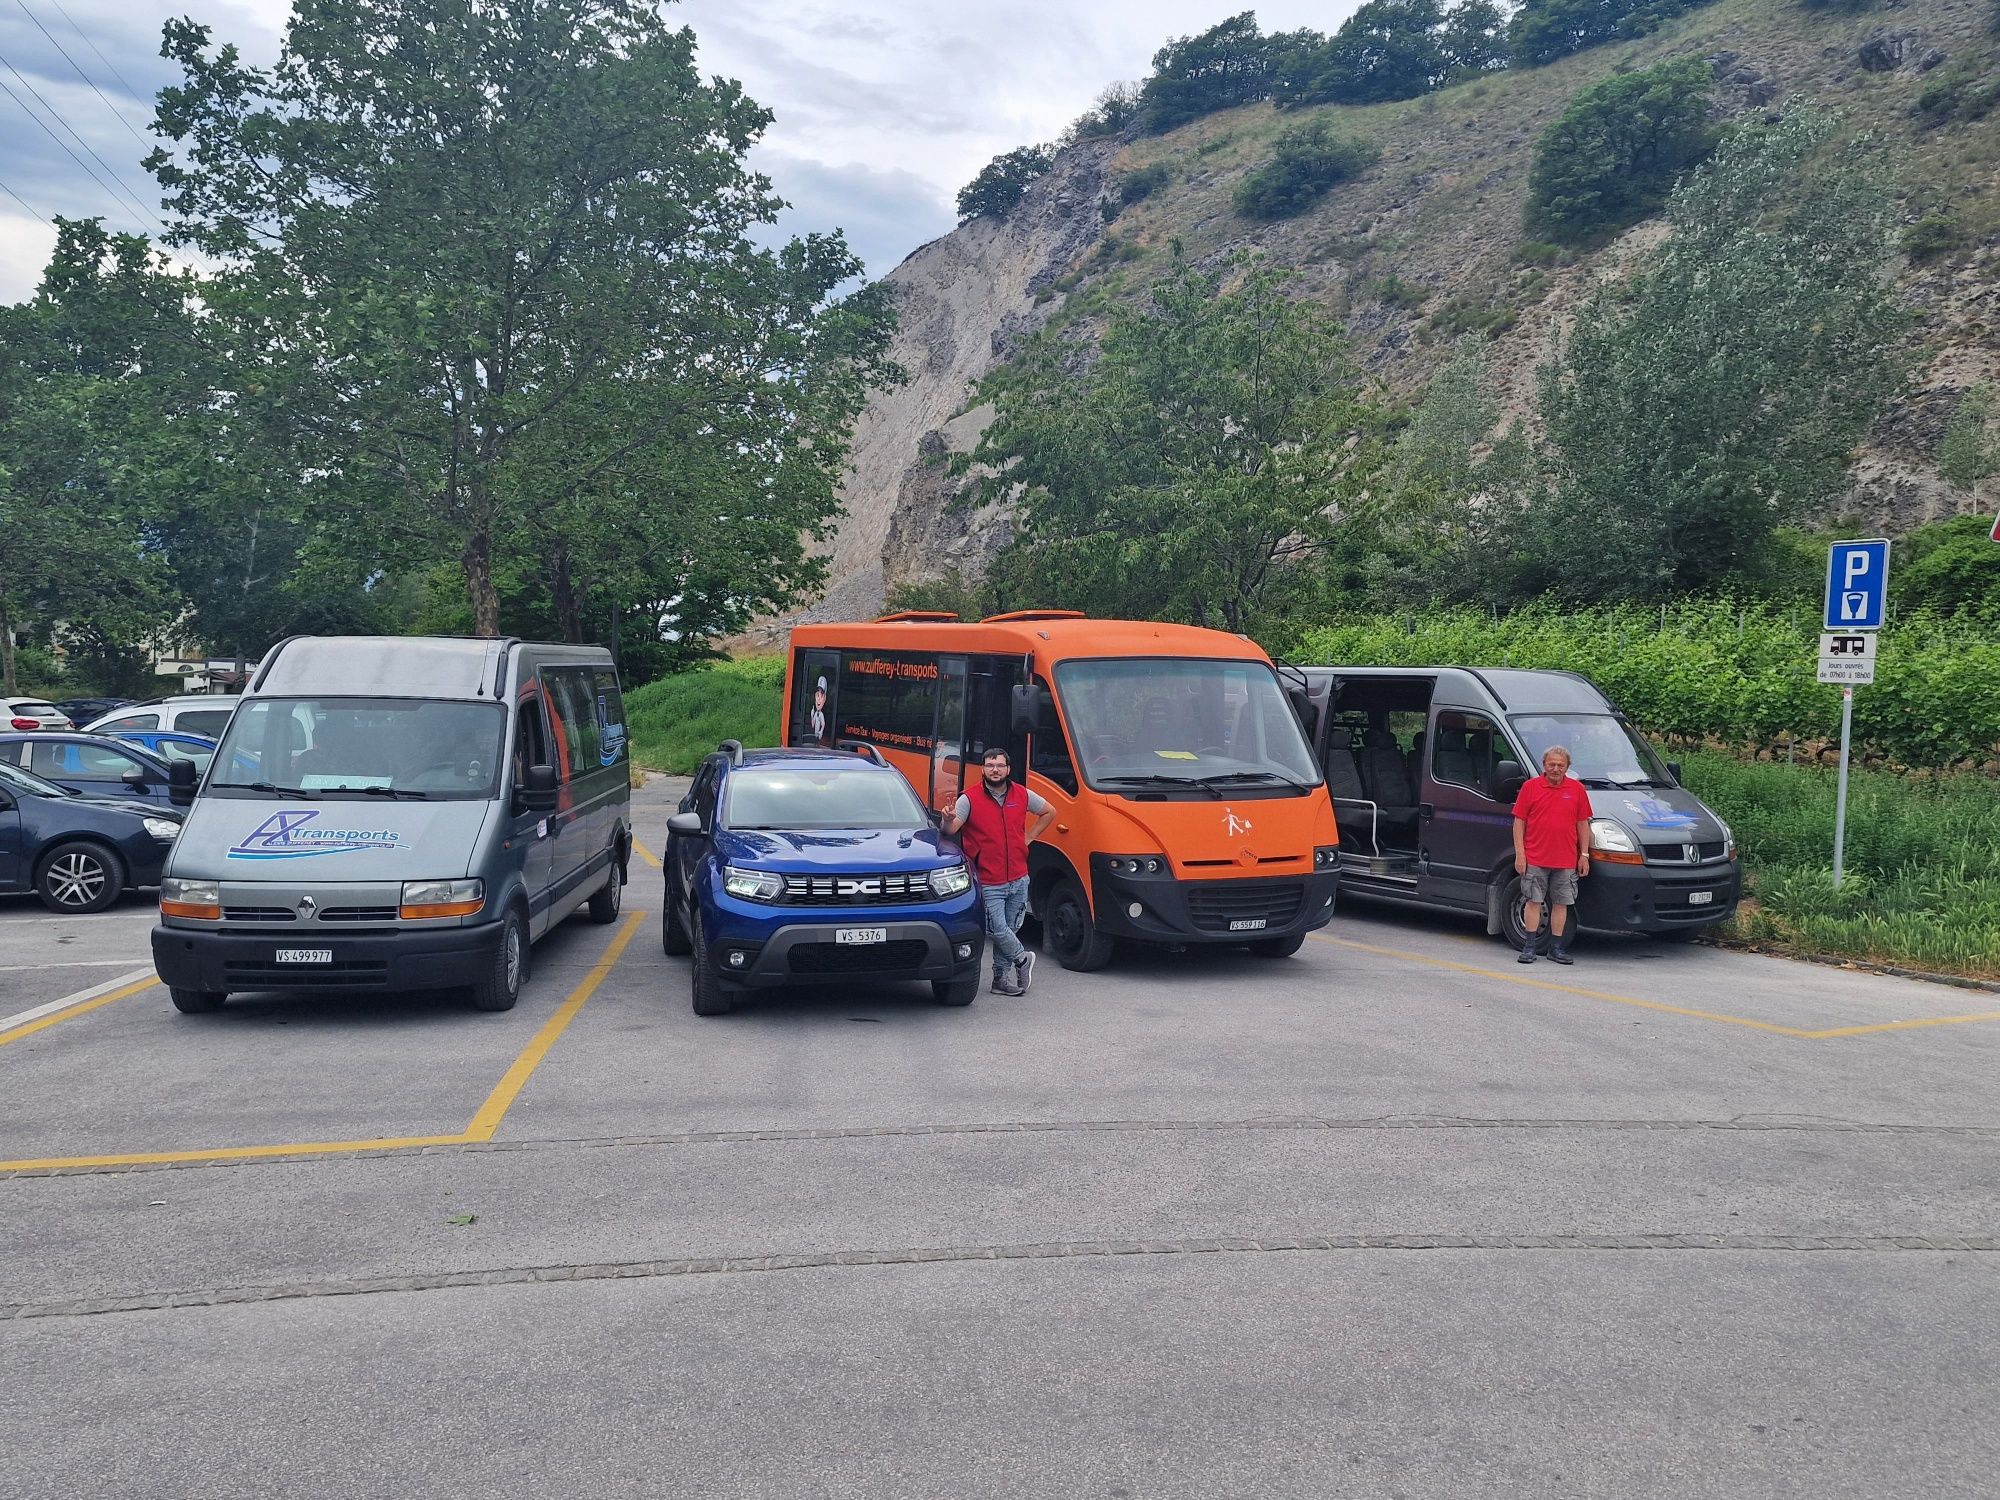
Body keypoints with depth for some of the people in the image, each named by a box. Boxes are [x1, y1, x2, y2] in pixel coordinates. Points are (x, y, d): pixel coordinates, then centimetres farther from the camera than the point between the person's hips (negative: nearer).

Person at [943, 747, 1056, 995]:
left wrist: (1028, 837, 11)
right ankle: (1022, 959, 17)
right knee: (998, 930, -10)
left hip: (1018, 879, 4)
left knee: (1008, 930, 11)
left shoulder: (1022, 795, 5)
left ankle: (1001, 979, 22)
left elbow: (1049, 812, 20)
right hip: (989, 883, -4)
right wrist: (948, 819, -39)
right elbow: (950, 830, -15)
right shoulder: (969, 799, -7)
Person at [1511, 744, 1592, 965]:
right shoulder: (1530, 787, 1)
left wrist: (1584, 855, 6)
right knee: (1533, 901, 1)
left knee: (1561, 903, 7)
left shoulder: (1577, 789, 7)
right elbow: (1519, 822, 1)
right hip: (1535, 859, -2)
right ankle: (1529, 947, 8)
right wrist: (1519, 854, -5)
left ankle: (1556, 947, 15)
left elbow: (1583, 823, 10)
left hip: (1566, 861, 2)